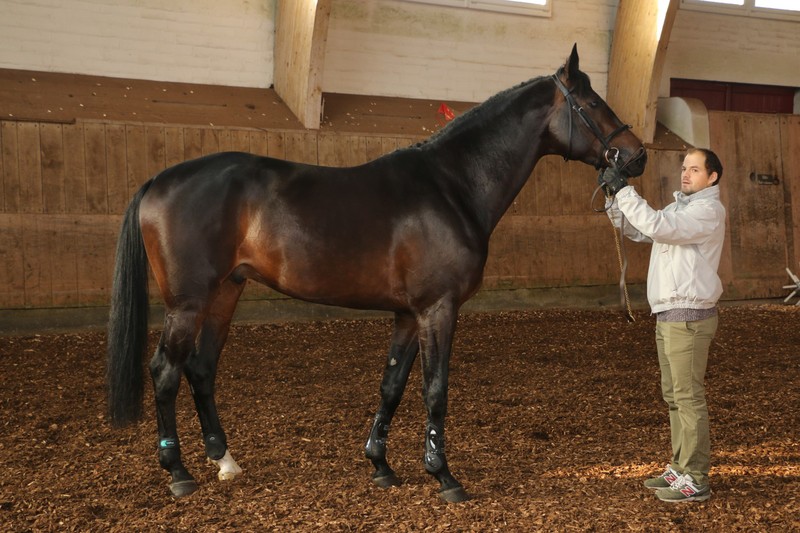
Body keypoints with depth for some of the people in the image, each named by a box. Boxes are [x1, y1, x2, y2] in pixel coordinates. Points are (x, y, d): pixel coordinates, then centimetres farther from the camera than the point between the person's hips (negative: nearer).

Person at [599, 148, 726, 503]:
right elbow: (634, 230, 18)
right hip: (668, 314, 10)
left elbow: (656, 226, -26)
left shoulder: (709, 210, -11)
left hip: (689, 316, -10)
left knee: (689, 397, -7)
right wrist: (613, 196, 4)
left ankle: (695, 481, -2)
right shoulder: (679, 208, 19)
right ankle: (681, 468, 24)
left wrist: (624, 191, -21)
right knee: (674, 395, 14)